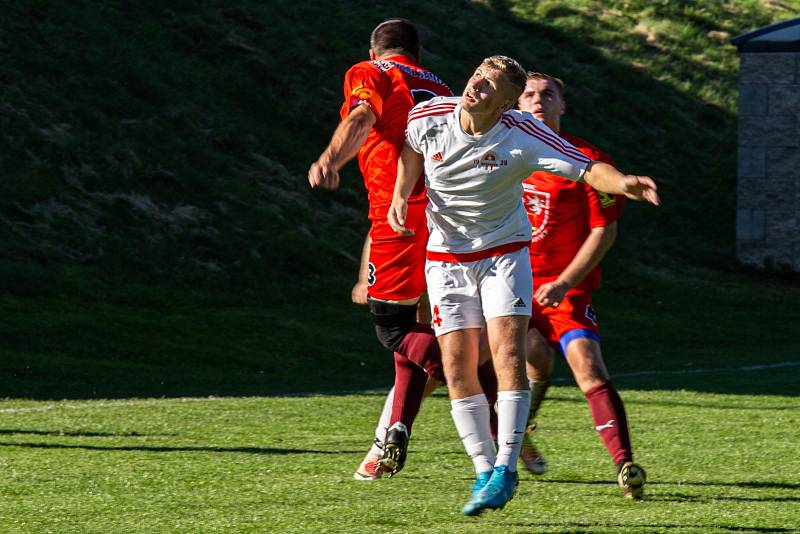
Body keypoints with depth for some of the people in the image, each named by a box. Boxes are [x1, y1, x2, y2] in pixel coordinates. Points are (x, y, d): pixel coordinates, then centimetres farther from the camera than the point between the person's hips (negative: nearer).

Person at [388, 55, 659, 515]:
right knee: (458, 369, -4)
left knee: (509, 356, -18)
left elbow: (588, 169, -25)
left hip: (504, 252, -2)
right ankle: (484, 471, 7)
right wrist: (401, 197, 1)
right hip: (447, 256, 2)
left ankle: (505, 469, -11)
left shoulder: (525, 136, -22)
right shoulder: (428, 117, -13)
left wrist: (625, 184, -45)